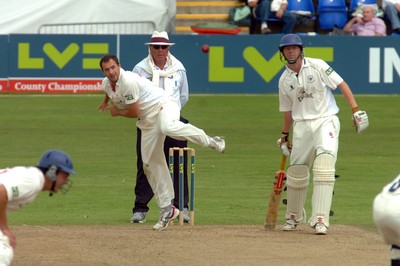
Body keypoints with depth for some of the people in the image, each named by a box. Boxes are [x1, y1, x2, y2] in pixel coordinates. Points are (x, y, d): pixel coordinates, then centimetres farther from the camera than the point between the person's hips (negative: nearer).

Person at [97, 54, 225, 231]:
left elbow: (134, 113, -18)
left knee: (168, 127, -43)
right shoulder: (106, 84, 4)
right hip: (147, 120, 8)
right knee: (150, 164, 2)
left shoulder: (128, 81, -23)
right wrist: (106, 102, 49)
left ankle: (210, 141, -22)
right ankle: (167, 209, 9)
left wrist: (117, 112, -1)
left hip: (162, 105, -8)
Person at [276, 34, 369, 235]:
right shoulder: (284, 80, 7)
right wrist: (284, 137, 20)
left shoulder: (317, 66, -5)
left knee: (324, 166, -21)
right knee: (296, 172, 6)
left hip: (326, 121, -4)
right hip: (301, 126, 4)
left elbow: (342, 85, -7)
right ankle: (293, 217, 28)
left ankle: (320, 220, -24)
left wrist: (356, 111, -15)